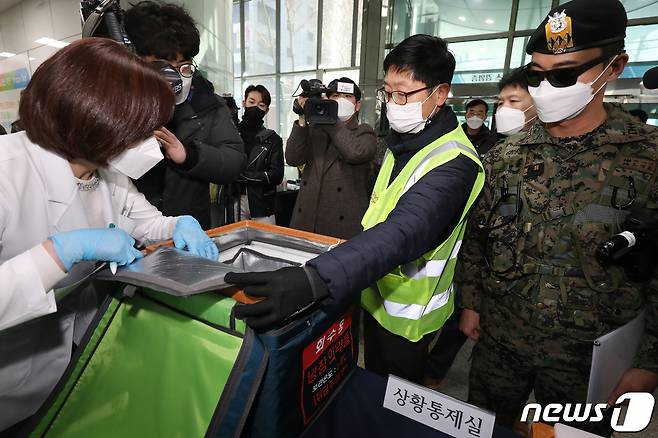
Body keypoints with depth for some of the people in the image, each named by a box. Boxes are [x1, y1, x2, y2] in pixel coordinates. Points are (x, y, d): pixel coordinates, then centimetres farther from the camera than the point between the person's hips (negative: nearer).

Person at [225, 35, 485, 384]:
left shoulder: (453, 163, -27)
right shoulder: (405, 139, 1)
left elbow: (403, 234, -45)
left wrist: (314, 281, -58)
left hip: (407, 313, -7)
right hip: (376, 295, 7)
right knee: (373, 385, 28)